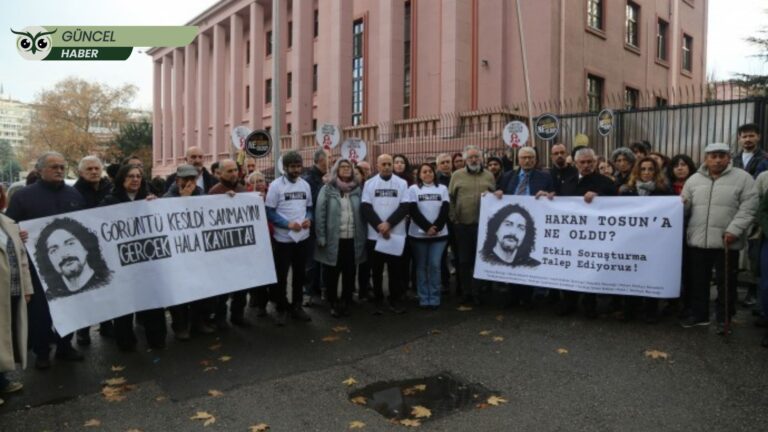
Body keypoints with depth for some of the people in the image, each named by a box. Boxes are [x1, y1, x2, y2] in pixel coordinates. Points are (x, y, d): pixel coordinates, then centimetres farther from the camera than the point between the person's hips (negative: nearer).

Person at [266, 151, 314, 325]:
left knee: (299, 273, 13)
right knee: (281, 275, 5)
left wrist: (309, 219, -8)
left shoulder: (305, 185, 7)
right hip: (283, 238, -4)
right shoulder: (276, 185, -7)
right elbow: (269, 212, -10)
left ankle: (296, 306, 26)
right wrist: (288, 224, -21)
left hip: (303, 237, 5)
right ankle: (281, 308, 19)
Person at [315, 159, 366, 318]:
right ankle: (333, 303, 24)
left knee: (349, 274, 10)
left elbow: (362, 213, 7)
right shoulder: (327, 189, -1)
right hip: (333, 239, -2)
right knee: (332, 274, 8)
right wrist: (321, 237, -10)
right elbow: (320, 213, -5)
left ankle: (346, 303, 25)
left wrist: (362, 237, 2)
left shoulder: (358, 190, 8)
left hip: (353, 240, 2)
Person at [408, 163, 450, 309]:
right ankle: (423, 299, 11)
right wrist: (427, 227, -16)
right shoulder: (413, 189, 5)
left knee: (435, 265, -2)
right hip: (419, 234, -1)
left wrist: (436, 227, -14)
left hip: (439, 234, 1)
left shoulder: (442, 188, 10)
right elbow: (413, 211, -5)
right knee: (421, 266, 4)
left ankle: (435, 298, 6)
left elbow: (445, 210, 1)